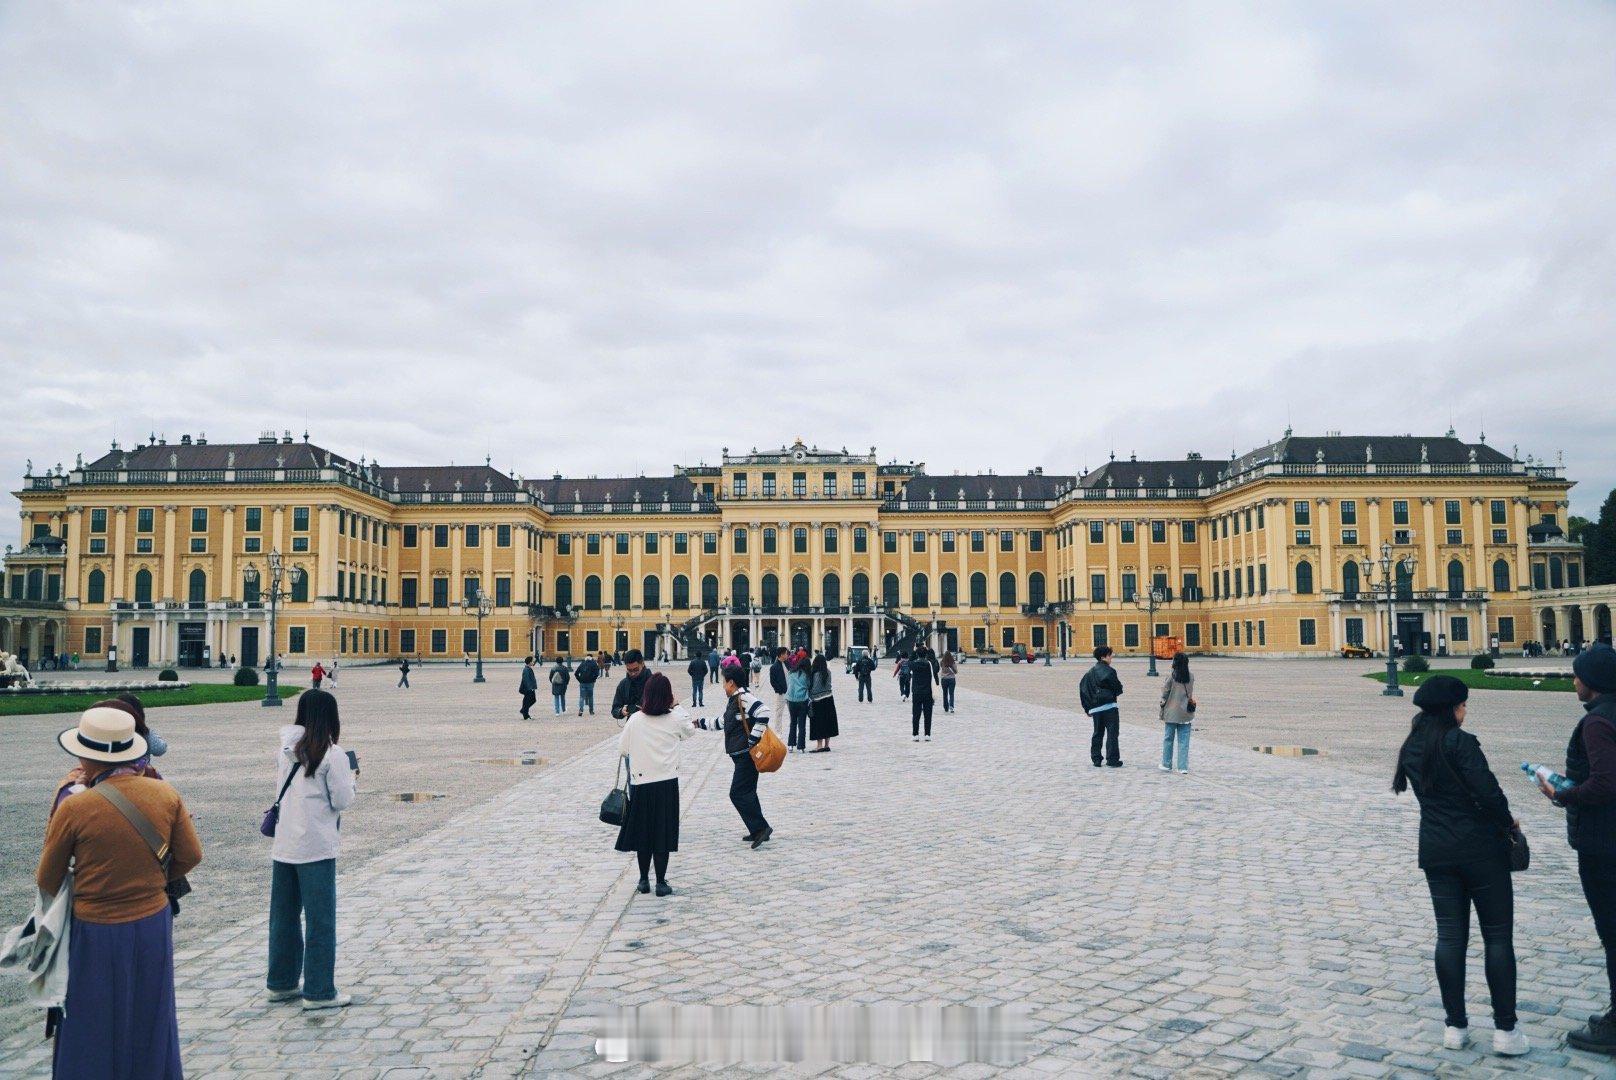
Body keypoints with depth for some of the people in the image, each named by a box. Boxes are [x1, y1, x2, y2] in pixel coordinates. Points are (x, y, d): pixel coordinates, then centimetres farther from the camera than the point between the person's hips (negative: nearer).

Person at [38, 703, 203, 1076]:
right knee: (151, 1024, 20)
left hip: (97, 933, -3)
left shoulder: (73, 808, -17)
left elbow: (47, 883, -5)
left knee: (94, 1034, 15)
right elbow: (191, 856, -2)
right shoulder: (165, 794, -9)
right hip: (154, 924, 3)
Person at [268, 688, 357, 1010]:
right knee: (320, 921, 2)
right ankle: (319, 992, 8)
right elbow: (342, 801, -13)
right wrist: (351, 777, 6)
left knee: (283, 916, 17)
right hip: (316, 848, -6)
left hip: (283, 846, 7)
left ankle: (281, 983, 28)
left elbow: (280, 785, 16)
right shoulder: (332, 755, -14)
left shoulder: (286, 749, 4)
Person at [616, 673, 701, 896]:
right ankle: (661, 882, 9)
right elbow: (691, 729, 17)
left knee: (642, 831, 13)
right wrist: (677, 707, 18)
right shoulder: (675, 719, -5)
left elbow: (622, 748, 1)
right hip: (667, 783, 0)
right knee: (663, 833, 6)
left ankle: (644, 879, 21)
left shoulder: (635, 720, -6)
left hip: (641, 782, 1)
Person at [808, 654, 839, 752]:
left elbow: (814, 689, -16)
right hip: (829, 700, 7)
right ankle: (826, 745, 18)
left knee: (818, 725, 0)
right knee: (827, 722, 12)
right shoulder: (827, 672, 3)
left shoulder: (816, 674, -17)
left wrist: (810, 699, -6)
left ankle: (819, 746, 0)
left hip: (818, 702, -7)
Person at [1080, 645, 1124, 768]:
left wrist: (1088, 708, 15)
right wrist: (1117, 692, 7)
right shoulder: (1108, 670, -10)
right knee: (1112, 733, -1)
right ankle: (1112, 760, -3)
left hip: (1095, 708, 7)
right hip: (1109, 706, -7)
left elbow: (1082, 689, 12)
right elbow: (1117, 687, -18)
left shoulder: (1091, 672, 12)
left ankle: (1096, 759, 14)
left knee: (1097, 734, 14)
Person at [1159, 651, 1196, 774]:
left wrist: (1162, 712, 5)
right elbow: (1191, 694, 7)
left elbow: (1165, 694, -6)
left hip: (1171, 713, -3)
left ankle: (1167, 765, 18)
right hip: (1186, 714, 3)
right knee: (1184, 741, 6)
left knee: (1168, 739, 11)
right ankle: (1183, 767, 4)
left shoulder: (1172, 676, -11)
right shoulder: (1191, 677, -1)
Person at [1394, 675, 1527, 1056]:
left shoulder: (1410, 749, 7)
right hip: (1480, 848, -6)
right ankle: (1505, 1029, 9)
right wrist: (1507, 821, -1)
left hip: (1435, 851, 6)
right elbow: (1487, 791, -20)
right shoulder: (1459, 741, -15)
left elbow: (1429, 792, 11)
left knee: (1450, 935, 9)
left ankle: (1455, 1026, 13)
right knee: (1498, 936, 5)